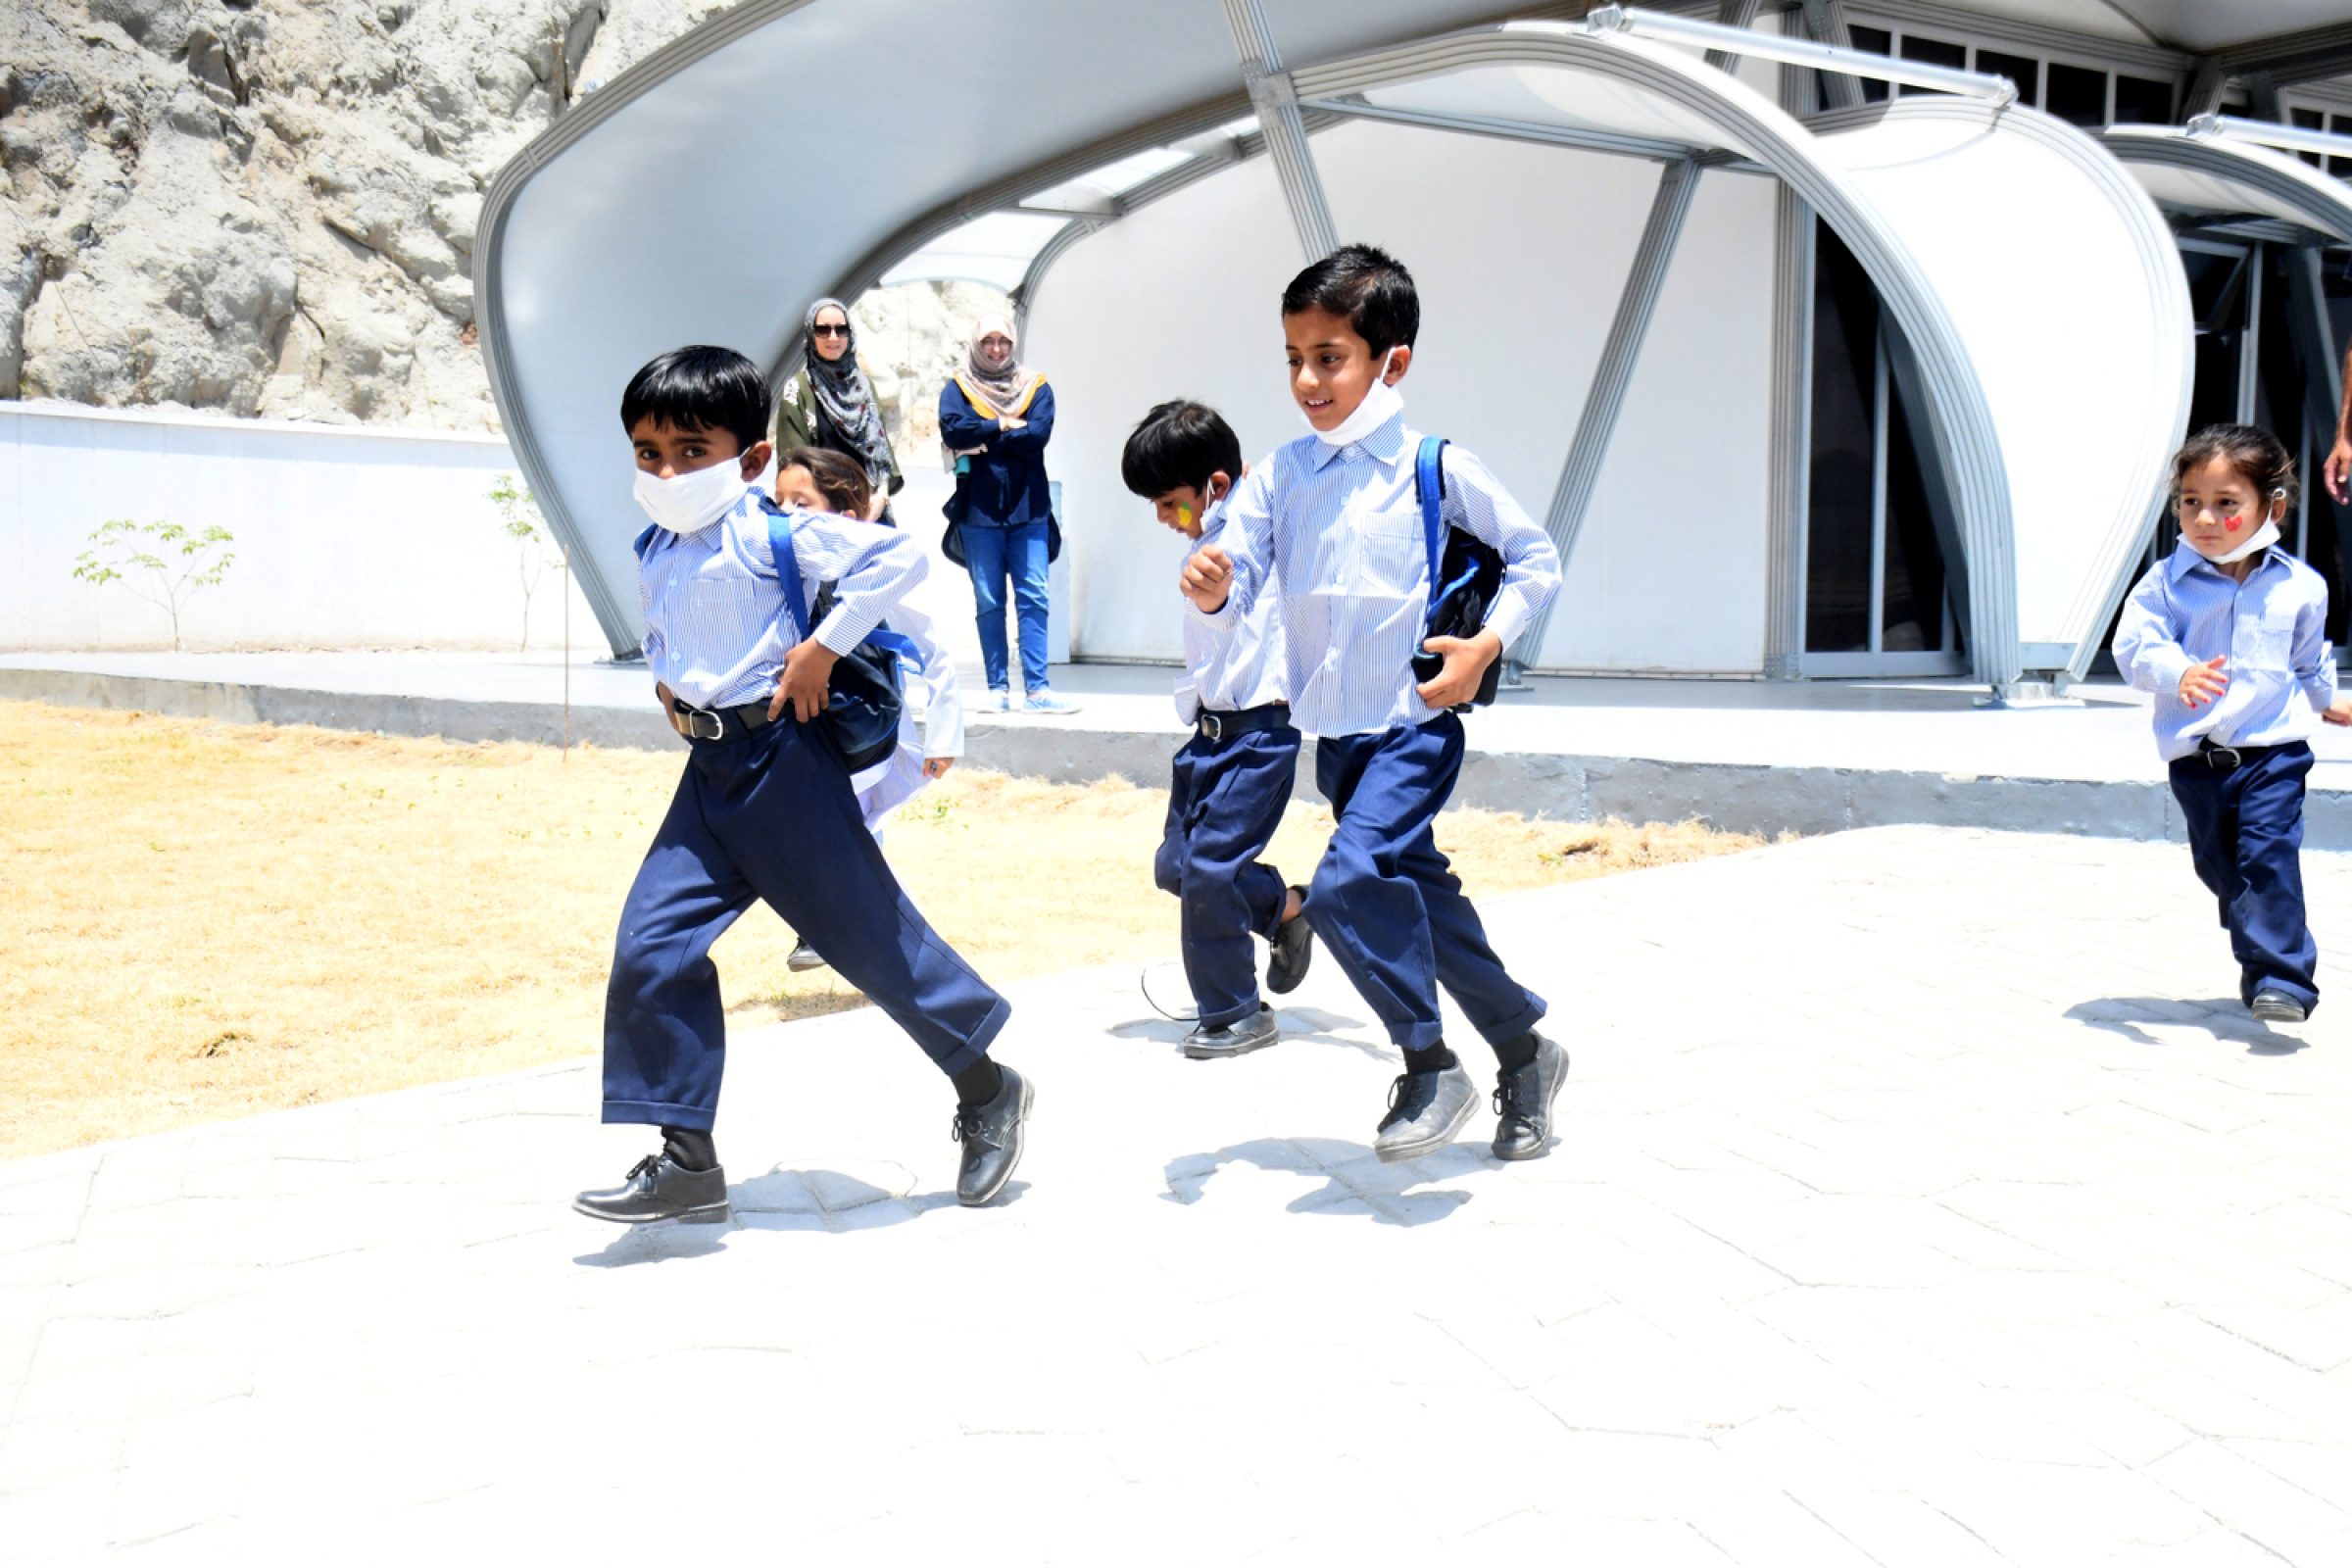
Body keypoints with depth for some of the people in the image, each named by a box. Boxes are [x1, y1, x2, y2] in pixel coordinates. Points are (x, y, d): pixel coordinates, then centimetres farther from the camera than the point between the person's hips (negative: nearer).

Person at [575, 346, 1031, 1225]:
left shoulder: (772, 534, -14)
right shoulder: (653, 555, 9)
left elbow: (899, 557, -22)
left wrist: (823, 646, -20)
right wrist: (671, 686, 12)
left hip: (782, 764, -7)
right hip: (708, 773, 7)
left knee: (870, 932, 3)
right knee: (650, 946, -1)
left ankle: (987, 1092, 24)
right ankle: (686, 1161, 7)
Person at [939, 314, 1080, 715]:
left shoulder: (1035, 387, 10)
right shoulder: (957, 389, 9)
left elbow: (1038, 434, -8)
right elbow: (951, 428, -11)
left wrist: (983, 437, -7)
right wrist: (1004, 426, -9)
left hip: (1028, 506, 0)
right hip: (979, 509, 0)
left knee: (1033, 597, -5)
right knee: (988, 602, 1)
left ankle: (1036, 688, -7)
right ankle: (998, 688, 5)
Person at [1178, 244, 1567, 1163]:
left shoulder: (1438, 469, -9)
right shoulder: (1278, 477, 2)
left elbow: (1537, 561, 2)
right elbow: (1234, 602, -4)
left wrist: (1485, 646, -11)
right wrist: (1211, 588, -26)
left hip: (1414, 725, -5)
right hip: (1332, 734, 6)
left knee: (1347, 882, -25)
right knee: (1419, 898, 15)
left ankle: (1431, 1070, -6)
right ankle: (1526, 1053, 34)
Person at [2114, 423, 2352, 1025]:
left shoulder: (2300, 586, 1)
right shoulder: (2165, 583, -6)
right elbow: (2136, 643, -16)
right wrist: (2178, 673, -35)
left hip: (2274, 749, -1)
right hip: (2195, 757, 1)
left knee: (2269, 854, -15)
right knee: (2217, 862, 13)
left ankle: (2281, 977, -12)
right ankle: (2263, 953, 35)